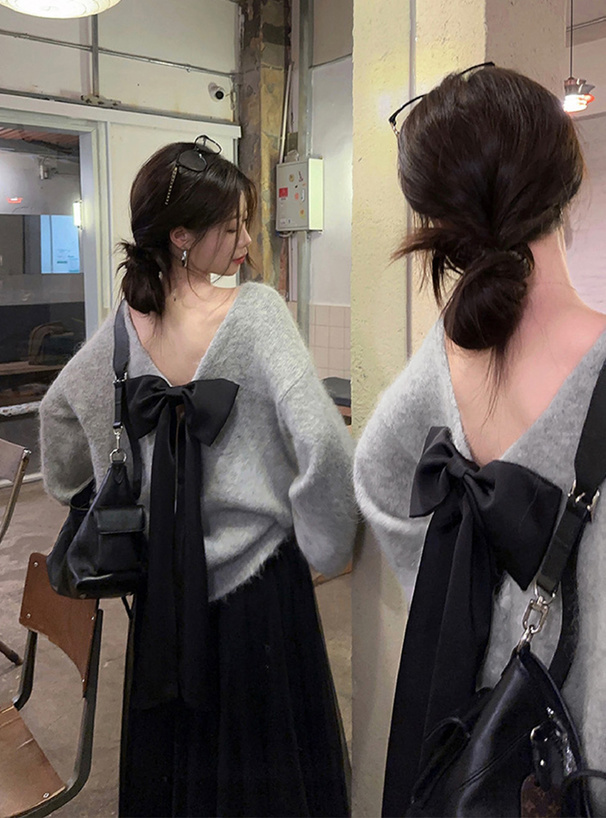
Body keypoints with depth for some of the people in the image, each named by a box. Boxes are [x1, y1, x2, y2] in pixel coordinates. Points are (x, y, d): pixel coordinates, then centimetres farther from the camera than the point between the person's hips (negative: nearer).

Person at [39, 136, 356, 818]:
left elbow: (57, 407, 14)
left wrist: (79, 491, 29)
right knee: (262, 755, 14)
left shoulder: (125, 323, -1)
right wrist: (327, 542, -15)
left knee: (172, 745, 23)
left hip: (164, 578, 5)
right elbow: (319, 436, -29)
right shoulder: (254, 311, -19)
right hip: (256, 569, -5)